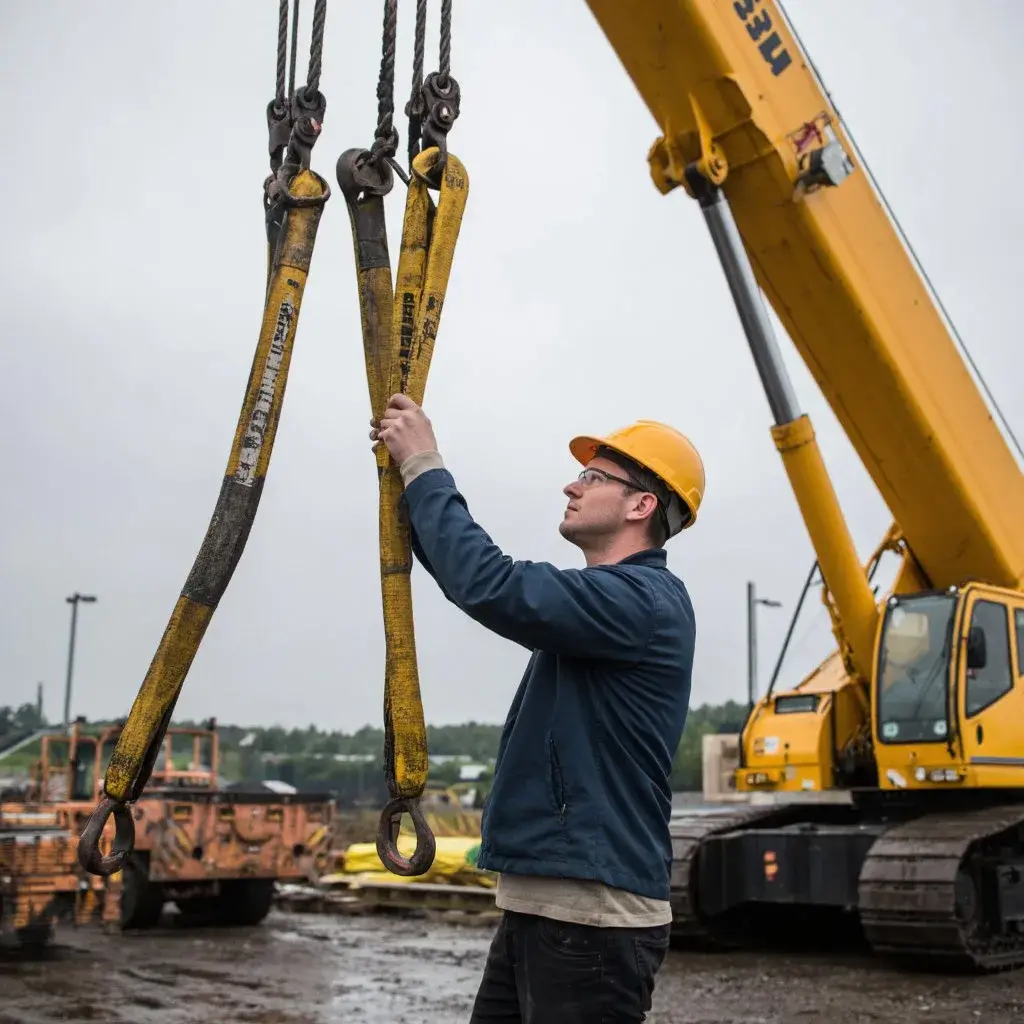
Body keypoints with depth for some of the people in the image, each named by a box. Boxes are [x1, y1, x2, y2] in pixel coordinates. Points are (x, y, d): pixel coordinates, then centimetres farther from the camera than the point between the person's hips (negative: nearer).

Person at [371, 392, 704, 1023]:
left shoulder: (644, 601, -15)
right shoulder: (605, 595, 16)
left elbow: (491, 587, -27)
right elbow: (467, 571, 20)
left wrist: (425, 467, -15)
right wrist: (411, 468, 8)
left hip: (593, 917, -10)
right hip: (540, 903, 10)